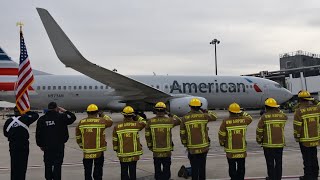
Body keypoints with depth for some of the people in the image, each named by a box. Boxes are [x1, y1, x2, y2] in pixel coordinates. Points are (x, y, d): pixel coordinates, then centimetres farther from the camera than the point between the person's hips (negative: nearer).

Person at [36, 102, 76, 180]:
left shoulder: (42, 119, 4)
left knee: (48, 165, 13)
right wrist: (64, 111, 10)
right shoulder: (61, 117, -8)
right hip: (59, 146, -3)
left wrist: (40, 145, 15)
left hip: (47, 146, 3)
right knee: (57, 165, 0)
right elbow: (73, 117, 4)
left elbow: (38, 134, 7)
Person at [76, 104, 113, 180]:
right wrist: (103, 115, 20)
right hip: (98, 151, -3)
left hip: (86, 151, 3)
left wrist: (81, 145, 22)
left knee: (87, 170, 11)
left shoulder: (81, 122, 3)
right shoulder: (101, 121, -8)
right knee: (98, 170, 5)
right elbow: (110, 122, 10)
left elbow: (78, 135, 11)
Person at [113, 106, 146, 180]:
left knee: (124, 172, 10)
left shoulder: (117, 127, -5)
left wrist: (116, 150, 15)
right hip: (134, 154, 0)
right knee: (132, 171, 9)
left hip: (122, 155, 1)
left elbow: (115, 141, 1)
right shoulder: (136, 125, -9)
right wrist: (136, 116, 14)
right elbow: (144, 122, 12)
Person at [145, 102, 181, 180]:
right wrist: (172, 116, 20)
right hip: (167, 150, -1)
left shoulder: (150, 121, -6)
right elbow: (179, 121, 11)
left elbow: (147, 135, -3)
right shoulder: (169, 120, -8)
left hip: (156, 150, 1)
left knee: (157, 168, 13)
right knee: (166, 168, 10)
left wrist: (149, 146, 8)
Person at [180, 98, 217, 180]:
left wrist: (185, 144, 12)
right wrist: (207, 111, 26)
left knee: (194, 167, 8)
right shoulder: (203, 116, -6)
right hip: (203, 147, 0)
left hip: (192, 148, 0)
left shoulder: (185, 118, -3)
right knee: (202, 167, 10)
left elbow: (182, 134, 0)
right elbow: (214, 116, 14)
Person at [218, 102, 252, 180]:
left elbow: (221, 134, -7)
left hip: (230, 149, -1)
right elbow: (250, 118, 18)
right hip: (242, 148, 2)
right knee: (241, 167, 13)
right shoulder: (243, 120, -7)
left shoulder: (225, 121, -12)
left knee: (232, 167, 8)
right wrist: (243, 113, 25)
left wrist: (222, 143, 10)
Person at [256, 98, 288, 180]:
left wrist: (259, 140, 8)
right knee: (278, 162, 15)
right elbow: (285, 117, 26)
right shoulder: (282, 116, 0)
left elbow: (259, 130, -7)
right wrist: (279, 110, 23)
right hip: (280, 143, 4)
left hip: (268, 144, -4)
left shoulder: (264, 117, -11)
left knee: (270, 163, 7)